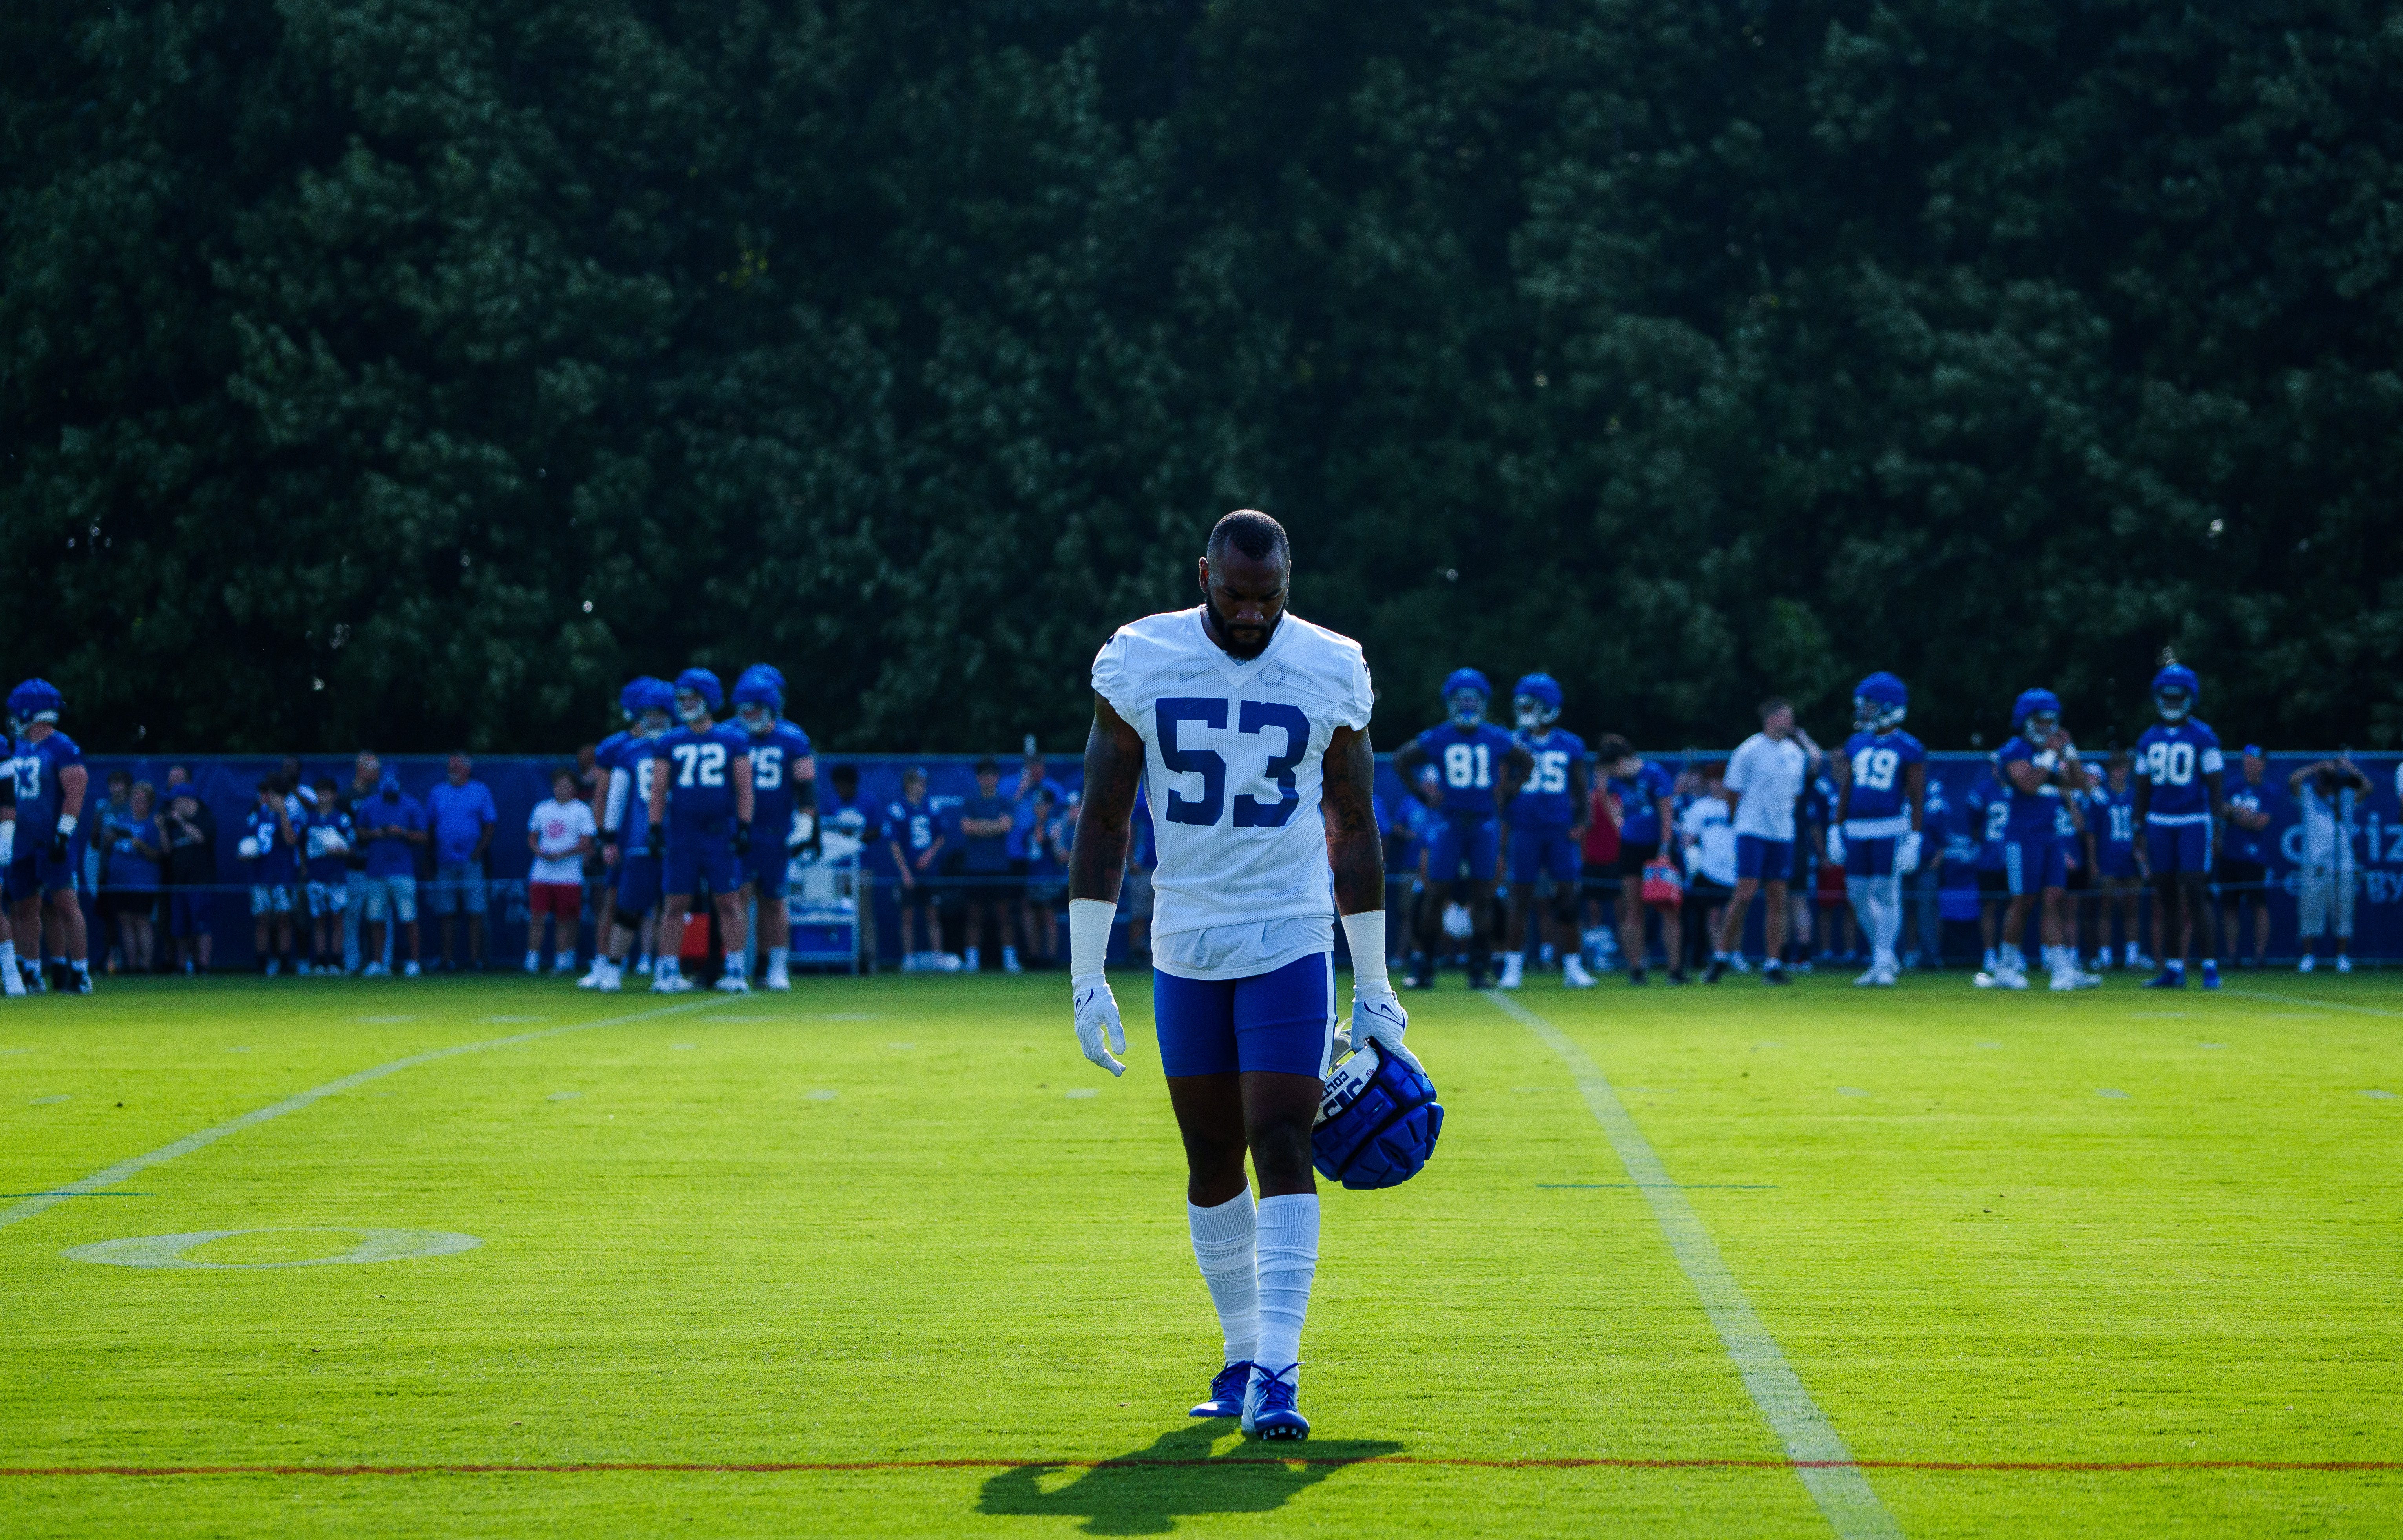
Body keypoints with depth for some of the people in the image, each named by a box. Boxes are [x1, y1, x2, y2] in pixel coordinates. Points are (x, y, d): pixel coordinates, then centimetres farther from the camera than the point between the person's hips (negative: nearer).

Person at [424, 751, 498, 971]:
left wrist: (479, 851, -9)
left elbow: (490, 825, 5)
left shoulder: (481, 792, 7)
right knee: (447, 913, 0)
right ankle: (448, 959, 3)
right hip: (444, 861, 2)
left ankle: (475, 959, -2)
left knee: (475, 912, -6)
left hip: (471, 861, -2)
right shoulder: (437, 793, 12)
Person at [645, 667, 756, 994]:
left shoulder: (733, 740, 4)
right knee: (676, 904, 1)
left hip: (721, 833, -1)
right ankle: (668, 972, 4)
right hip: (681, 834, 1)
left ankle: (735, 971, 4)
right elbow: (658, 789, 8)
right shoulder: (668, 743, 7)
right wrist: (655, 830, 1)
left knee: (729, 902, -1)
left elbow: (744, 787, 4)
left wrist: (744, 828, -2)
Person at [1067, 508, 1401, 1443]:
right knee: (1212, 1162, 9)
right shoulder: (1140, 666, -4)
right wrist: (1087, 976, -2)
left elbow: (1353, 832, 4)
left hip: (1291, 943, -2)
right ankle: (1243, 1353, 24)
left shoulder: (1329, 673, -4)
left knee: (1282, 1152, -12)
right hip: (1184, 945, 2)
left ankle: (1276, 1374, -14)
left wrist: (1374, 991, 5)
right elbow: (1104, 824, 1)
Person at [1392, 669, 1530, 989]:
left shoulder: (1496, 739, 1)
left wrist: (1507, 793, 8)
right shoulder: (1438, 738, -2)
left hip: (1485, 822, 1)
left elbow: (1527, 762, 18)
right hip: (1450, 821, -1)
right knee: (1436, 893, -3)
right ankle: (1424, 966, 5)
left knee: (1482, 896, 1)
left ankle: (1479, 970, 6)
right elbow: (1401, 761, 10)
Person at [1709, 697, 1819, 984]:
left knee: (1778, 899, 3)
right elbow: (1733, 793, 0)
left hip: (1783, 835, 6)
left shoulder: (1796, 753, 11)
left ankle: (1773, 965, 7)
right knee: (1745, 894, -12)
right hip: (1752, 832, -5)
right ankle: (1721, 958, 0)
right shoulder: (1749, 751, -8)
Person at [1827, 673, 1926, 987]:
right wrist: (1836, 831, 10)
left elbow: (1917, 798, -6)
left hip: (1890, 828, -6)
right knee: (1859, 895, 6)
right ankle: (1887, 959, 20)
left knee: (1887, 895, -5)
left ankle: (1883, 967, 1)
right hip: (1855, 829, 6)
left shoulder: (1909, 749, -4)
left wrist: (1914, 840, -11)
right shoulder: (1856, 745, 12)